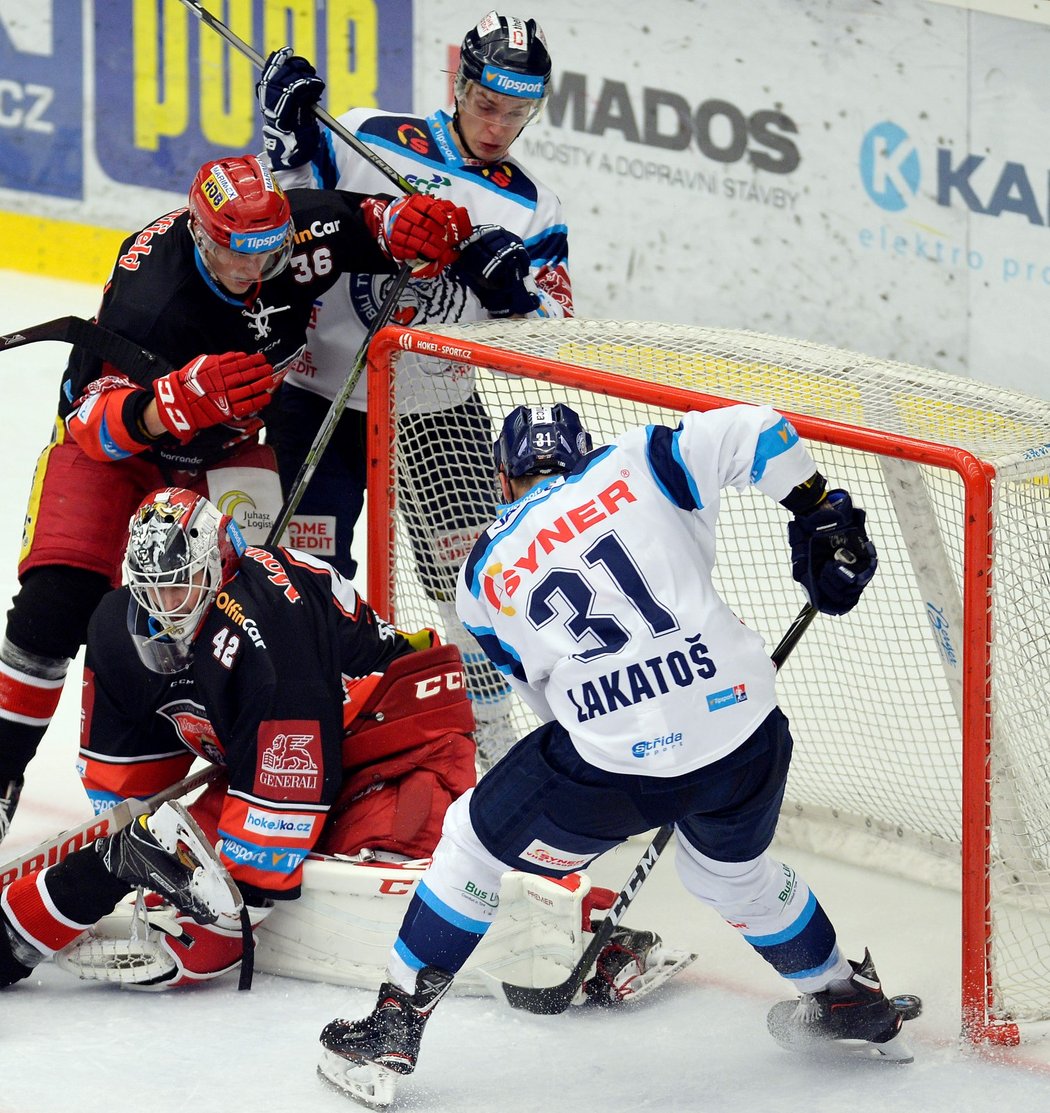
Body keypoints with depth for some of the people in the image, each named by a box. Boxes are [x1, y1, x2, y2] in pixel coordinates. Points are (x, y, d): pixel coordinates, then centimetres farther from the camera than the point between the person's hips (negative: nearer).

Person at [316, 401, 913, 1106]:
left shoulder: (486, 573, 14)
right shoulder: (635, 467, 10)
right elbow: (751, 434, -2)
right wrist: (822, 514, 9)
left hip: (615, 765, -2)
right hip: (744, 738, 2)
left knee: (477, 842, 21)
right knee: (735, 873, 32)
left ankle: (396, 1026, 24)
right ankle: (848, 1000, 51)